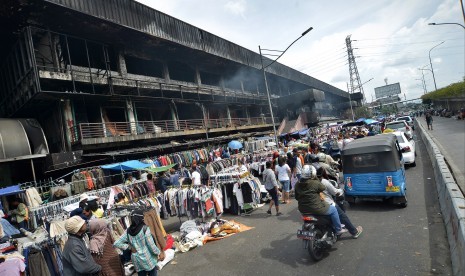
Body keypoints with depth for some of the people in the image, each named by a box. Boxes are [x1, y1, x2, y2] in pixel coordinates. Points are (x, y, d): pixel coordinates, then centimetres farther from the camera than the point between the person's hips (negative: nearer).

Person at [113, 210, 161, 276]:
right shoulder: (145, 229, -19)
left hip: (136, 260, 5)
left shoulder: (128, 231, -5)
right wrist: (158, 252, 1)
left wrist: (130, 247, -1)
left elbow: (116, 243, -5)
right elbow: (151, 245, -16)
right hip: (147, 258, -4)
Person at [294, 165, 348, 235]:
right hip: (315, 208, -7)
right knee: (333, 210, 16)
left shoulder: (297, 184, -1)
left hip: (303, 209, 7)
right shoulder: (315, 183, -18)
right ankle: (338, 229, 26)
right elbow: (323, 188, 2)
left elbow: (296, 197, 8)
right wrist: (316, 178, 6)